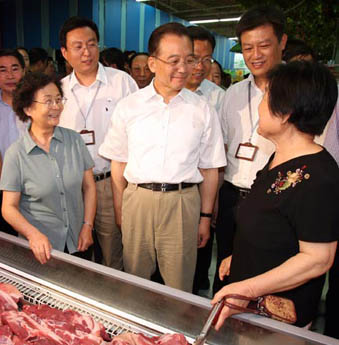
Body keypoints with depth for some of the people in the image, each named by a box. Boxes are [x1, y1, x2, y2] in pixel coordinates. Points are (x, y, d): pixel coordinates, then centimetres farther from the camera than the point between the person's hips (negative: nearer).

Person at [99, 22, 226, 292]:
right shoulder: (128, 107, 3)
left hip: (183, 202, 0)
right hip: (137, 199, 1)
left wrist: (206, 217, 5)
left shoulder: (203, 111, 2)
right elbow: (118, 163, 7)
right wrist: (119, 209, 4)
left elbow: (209, 169, 5)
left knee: (179, 285, 12)